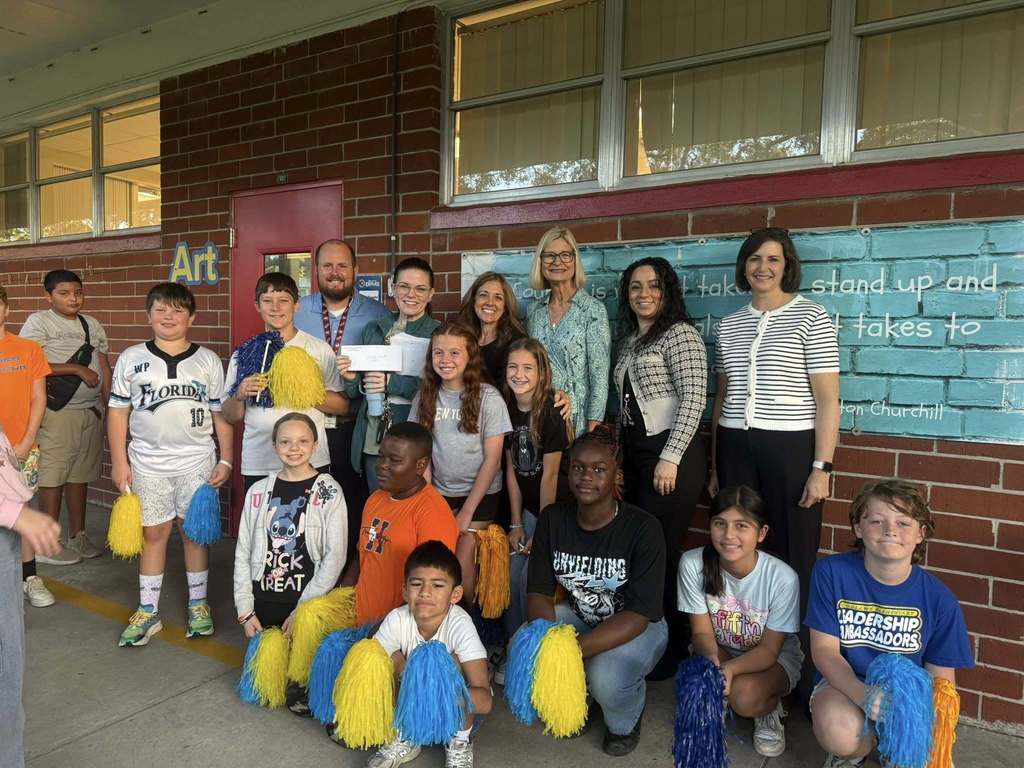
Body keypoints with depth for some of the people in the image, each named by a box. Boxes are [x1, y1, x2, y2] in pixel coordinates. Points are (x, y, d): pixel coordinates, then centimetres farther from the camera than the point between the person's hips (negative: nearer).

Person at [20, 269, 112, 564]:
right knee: (53, 476, -2)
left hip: (91, 410, 5)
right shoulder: (38, 322, -2)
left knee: (80, 474, 11)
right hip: (57, 411, -5)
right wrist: (78, 369, -14)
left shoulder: (92, 325, 14)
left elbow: (104, 368, 15)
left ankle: (78, 537, 21)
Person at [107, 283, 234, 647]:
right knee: (153, 534, 8)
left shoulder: (208, 361, 2)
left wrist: (226, 460, -1)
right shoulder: (131, 359, 3)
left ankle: (198, 604, 23)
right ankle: (148, 611, 20)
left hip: (197, 462, 0)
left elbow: (221, 413, 3)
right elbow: (118, 412, 4)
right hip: (147, 462, 1)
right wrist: (119, 462, 0)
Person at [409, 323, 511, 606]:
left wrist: (467, 511, -9)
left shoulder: (488, 398, -12)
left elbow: (491, 459, -10)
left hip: (480, 494, -3)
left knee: (462, 562, -7)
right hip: (438, 492, 3)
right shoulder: (424, 396, -1)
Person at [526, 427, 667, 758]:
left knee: (606, 679, -33)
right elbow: (539, 593, -8)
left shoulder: (643, 528, -23)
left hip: (638, 629, -4)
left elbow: (638, 615, -26)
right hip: (577, 617, 4)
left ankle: (625, 722, 7)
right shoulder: (552, 519, -10)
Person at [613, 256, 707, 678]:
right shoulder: (629, 339, 16)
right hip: (634, 453, 8)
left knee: (660, 552, -3)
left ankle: (672, 650, 14)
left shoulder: (680, 334, -8)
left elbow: (694, 399, -16)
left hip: (672, 453, -8)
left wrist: (670, 458, -19)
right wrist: (618, 456, 16)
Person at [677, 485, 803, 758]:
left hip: (775, 658, -2)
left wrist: (731, 668, -39)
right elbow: (702, 632, -14)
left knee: (745, 697, -31)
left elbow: (769, 649, -20)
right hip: (719, 651, 2)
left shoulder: (782, 577, -27)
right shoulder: (693, 564, -22)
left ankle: (770, 709, 6)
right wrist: (711, 660, -38)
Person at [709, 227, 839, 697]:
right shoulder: (729, 325, 12)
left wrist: (821, 468, -11)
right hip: (736, 448, 4)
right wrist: (714, 464, 15)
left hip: (791, 448, -4)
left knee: (794, 563, 1)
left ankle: (801, 679, 16)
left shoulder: (811, 319, -2)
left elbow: (827, 400, -5)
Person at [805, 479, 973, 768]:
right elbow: (824, 650, -11)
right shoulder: (831, 572, -12)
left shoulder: (939, 599, -8)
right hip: (844, 684, -1)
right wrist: (863, 695, -30)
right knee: (840, 732, -34)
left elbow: (941, 679, -1)